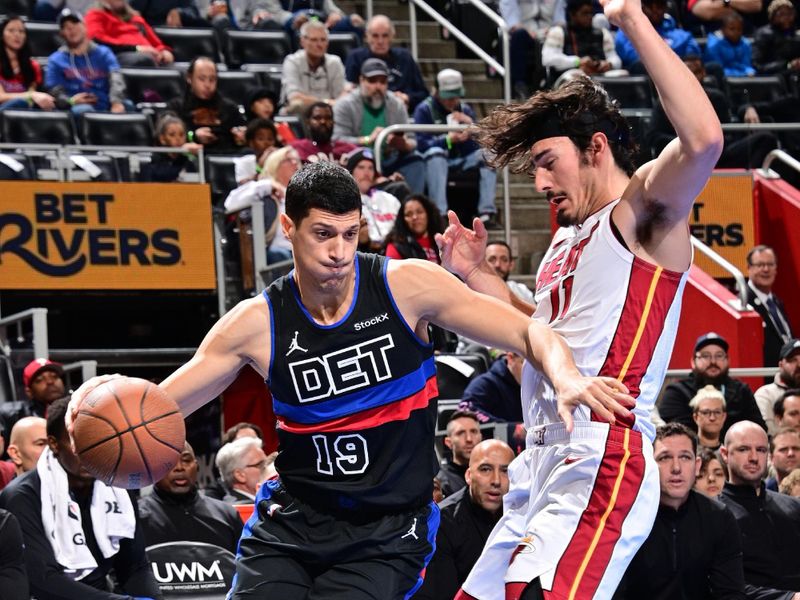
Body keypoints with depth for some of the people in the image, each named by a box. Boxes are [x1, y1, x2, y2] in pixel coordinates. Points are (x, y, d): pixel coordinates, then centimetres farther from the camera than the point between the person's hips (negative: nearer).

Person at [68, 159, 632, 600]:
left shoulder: (406, 286, -10)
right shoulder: (258, 323, -5)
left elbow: (529, 333, -7)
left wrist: (568, 380, -28)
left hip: (386, 530, -2)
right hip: (294, 514, 2)